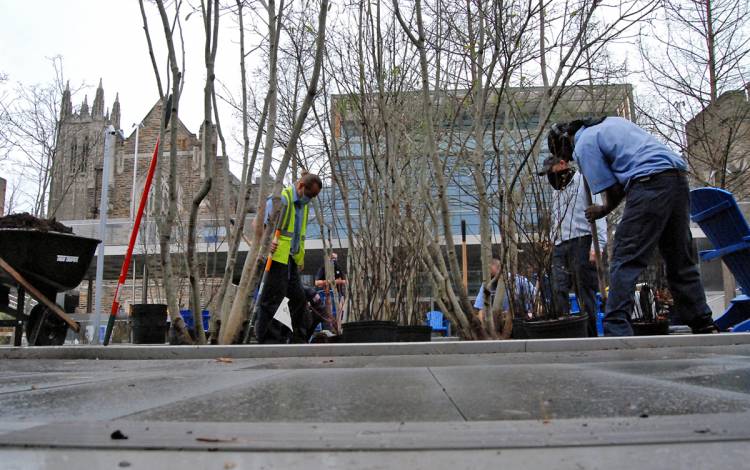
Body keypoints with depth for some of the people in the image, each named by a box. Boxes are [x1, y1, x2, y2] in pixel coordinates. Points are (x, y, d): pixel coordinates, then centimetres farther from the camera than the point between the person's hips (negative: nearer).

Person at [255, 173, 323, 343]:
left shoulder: (303, 205, 17)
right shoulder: (281, 198, -11)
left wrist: (300, 257, 21)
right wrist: (267, 241, -35)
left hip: (291, 259, 9)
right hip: (276, 257, -9)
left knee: (298, 299, 11)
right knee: (272, 300, -4)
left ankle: (283, 337, 21)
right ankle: (265, 339, 5)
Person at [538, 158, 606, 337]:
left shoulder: (583, 181, 4)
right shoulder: (556, 191, 26)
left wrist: (597, 246, -16)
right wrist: (552, 246, 11)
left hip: (581, 243, -6)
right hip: (559, 246, 6)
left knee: (585, 292, -4)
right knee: (558, 292, -4)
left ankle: (590, 335, 1)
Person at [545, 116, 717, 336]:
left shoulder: (583, 146, 2)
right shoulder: (611, 121, 27)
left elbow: (613, 190, -1)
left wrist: (602, 210, 19)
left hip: (650, 183, -8)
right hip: (678, 178, 9)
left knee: (624, 262, -7)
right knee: (682, 261, 14)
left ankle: (616, 331, -11)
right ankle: (704, 326, 18)